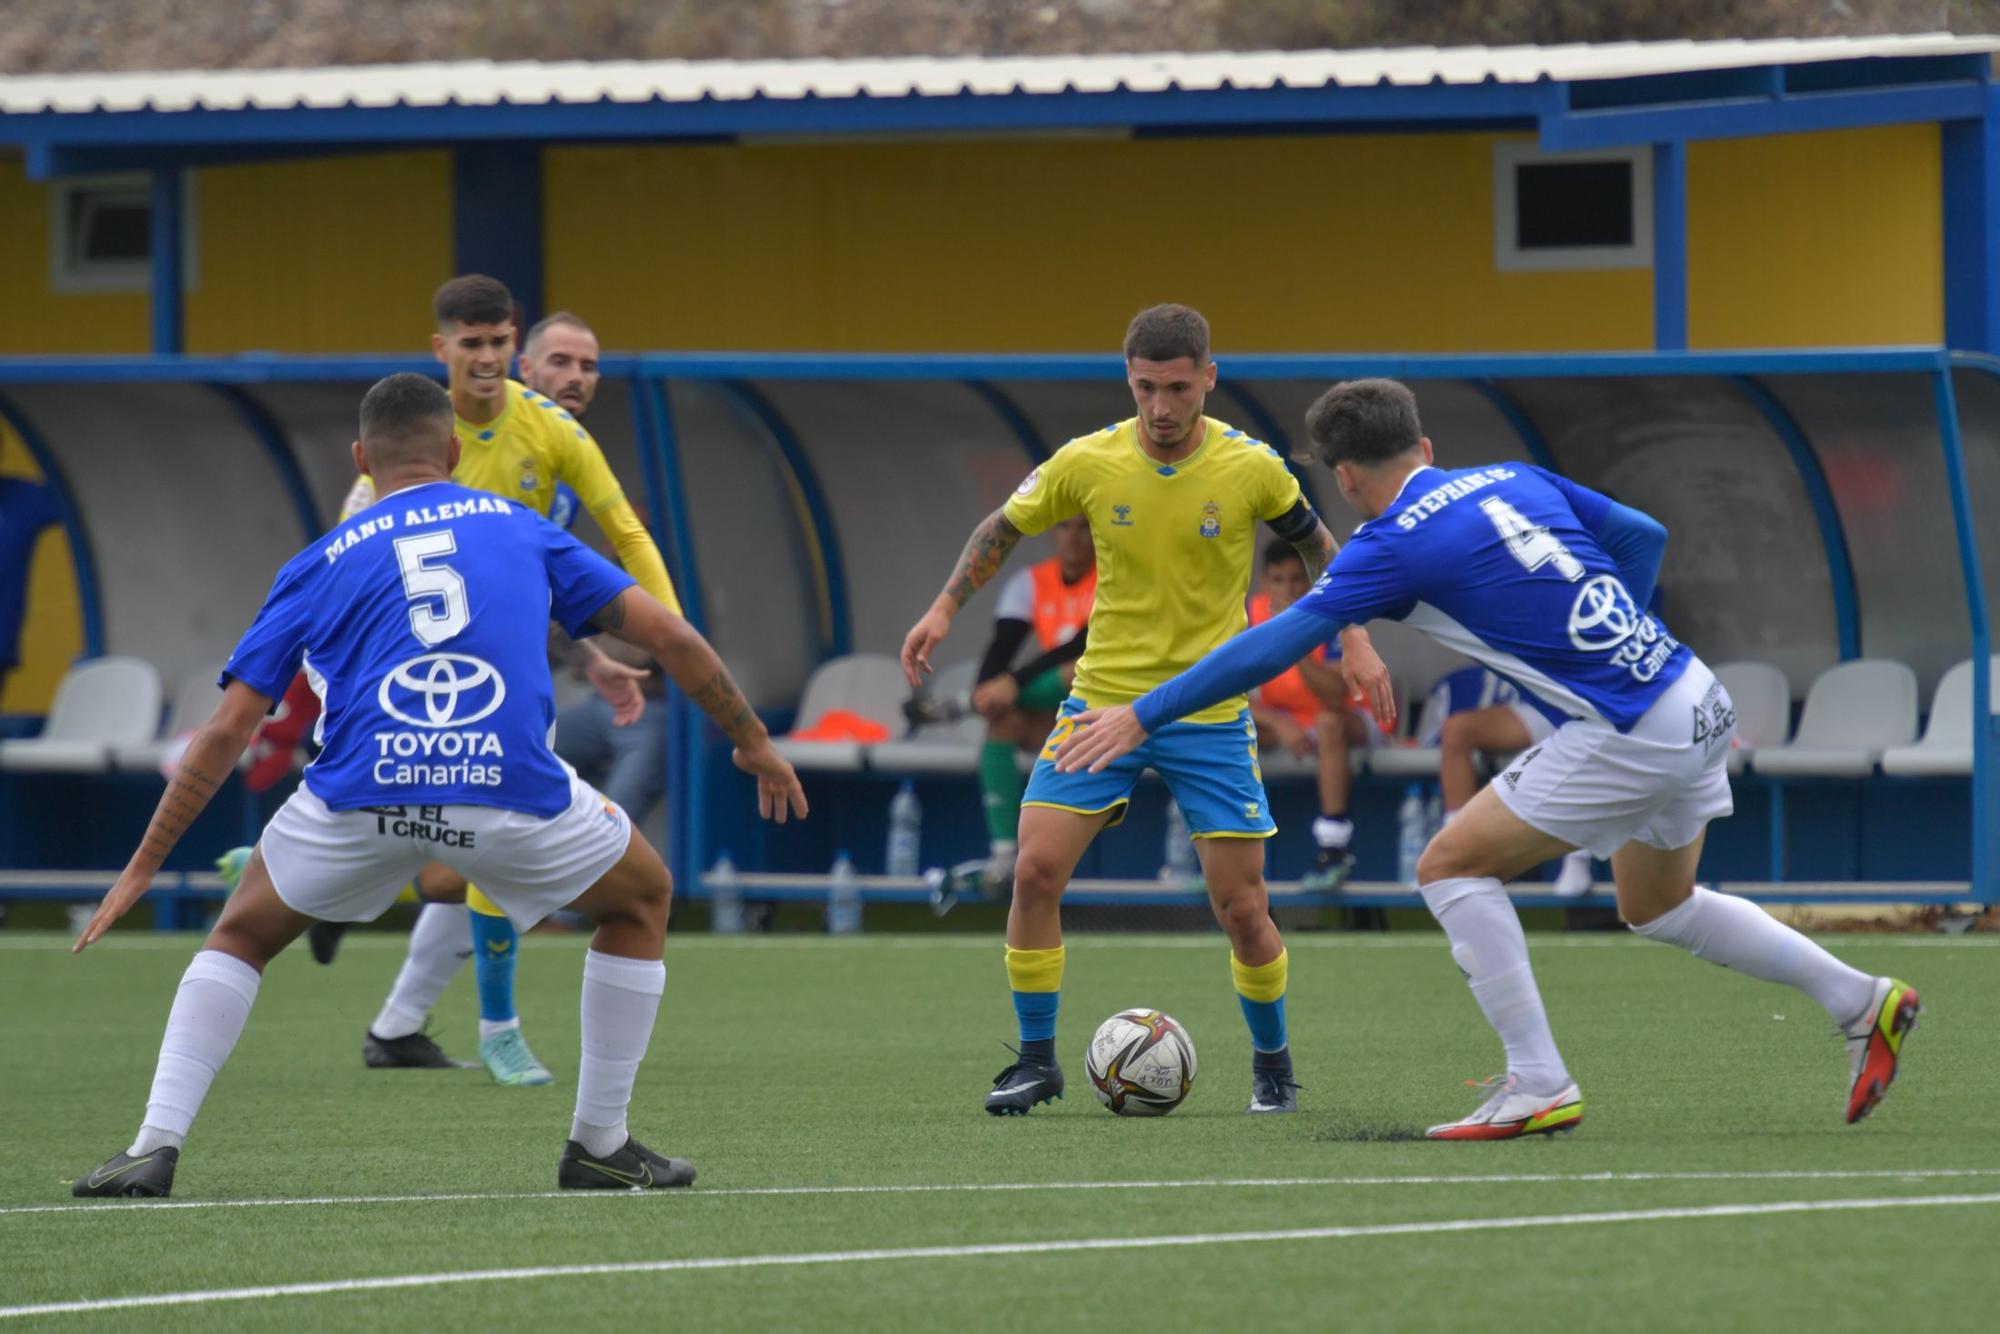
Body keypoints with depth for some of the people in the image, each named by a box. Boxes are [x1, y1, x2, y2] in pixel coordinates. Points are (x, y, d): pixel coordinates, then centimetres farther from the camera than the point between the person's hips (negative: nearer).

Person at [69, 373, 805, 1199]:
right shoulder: (522, 531, 22)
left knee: (242, 936, 27)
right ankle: (599, 1146, 28)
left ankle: (156, 1146, 10)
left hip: (362, 791, 1)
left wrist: (143, 867, 20)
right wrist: (752, 742, 33)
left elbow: (227, 733, 15)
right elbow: (668, 637, 19)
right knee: (642, 900, 28)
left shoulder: (321, 566, 20)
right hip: (510, 788, -1)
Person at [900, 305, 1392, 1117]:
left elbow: (1318, 546, 8)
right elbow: (1004, 529, 9)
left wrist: (1354, 639, -1)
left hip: (1210, 711, -1)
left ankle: (1272, 1063, 21)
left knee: (1241, 907, -3)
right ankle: (1037, 1059, 4)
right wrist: (945, 608, 1)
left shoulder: (1252, 469, -10)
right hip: (1102, 696, 1)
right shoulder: (1088, 463, -8)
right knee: (1036, 872, -11)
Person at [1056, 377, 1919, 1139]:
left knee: (1452, 866, 0)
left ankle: (1538, 1086, -3)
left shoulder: (1394, 544, -9)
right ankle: (1865, 1003, 32)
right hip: (1699, 704, 8)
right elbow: (1643, 536, 18)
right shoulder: (1516, 482, 12)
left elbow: (1272, 646, -9)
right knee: (1656, 907, 28)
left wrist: (1142, 716, -3)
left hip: (1630, 739, -8)